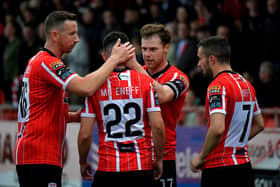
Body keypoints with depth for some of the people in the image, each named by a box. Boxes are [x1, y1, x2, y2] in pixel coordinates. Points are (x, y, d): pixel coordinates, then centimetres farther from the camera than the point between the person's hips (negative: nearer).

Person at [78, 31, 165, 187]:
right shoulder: (146, 82, 0)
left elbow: (85, 134, -3)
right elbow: (158, 126, -5)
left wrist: (83, 162, 13)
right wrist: (158, 159, 8)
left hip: (108, 168, -1)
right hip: (141, 168, 1)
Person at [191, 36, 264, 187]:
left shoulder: (218, 86, -14)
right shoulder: (246, 84, 14)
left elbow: (217, 128, -26)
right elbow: (259, 124, 24)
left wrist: (201, 157, -14)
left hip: (220, 169, -8)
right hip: (244, 166, 8)